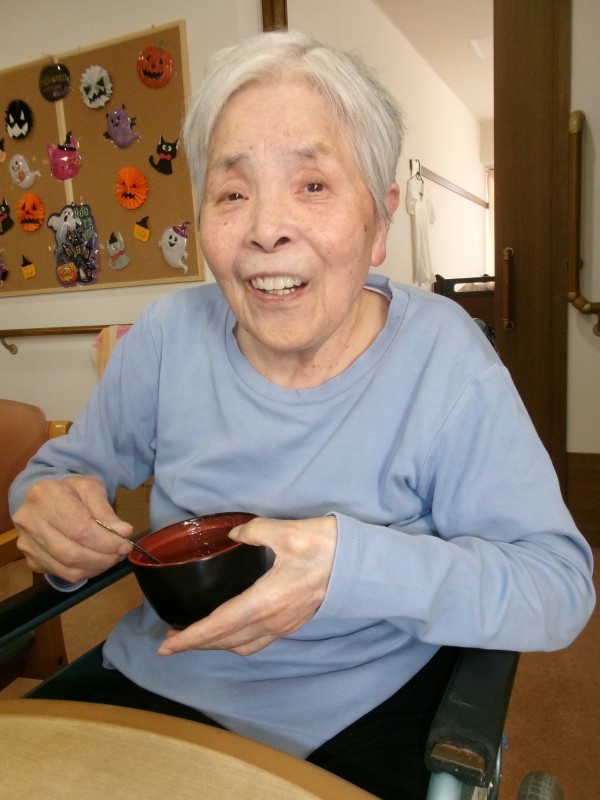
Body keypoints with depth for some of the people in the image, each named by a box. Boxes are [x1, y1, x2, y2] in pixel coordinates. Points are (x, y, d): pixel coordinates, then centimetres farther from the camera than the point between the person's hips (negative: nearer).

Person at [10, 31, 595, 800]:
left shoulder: (441, 354, -17)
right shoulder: (169, 334, -7)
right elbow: (69, 463, 5)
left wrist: (357, 564, -32)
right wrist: (50, 500, -19)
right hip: (153, 687, 2)